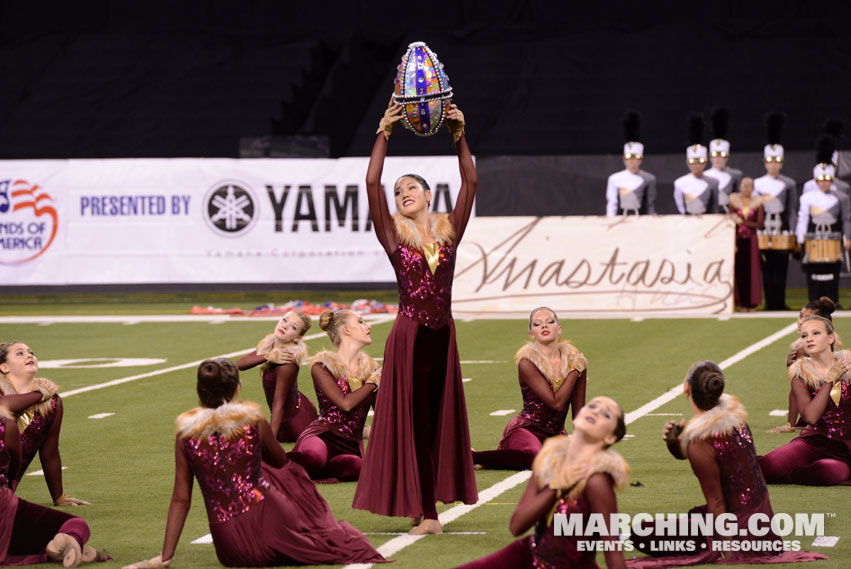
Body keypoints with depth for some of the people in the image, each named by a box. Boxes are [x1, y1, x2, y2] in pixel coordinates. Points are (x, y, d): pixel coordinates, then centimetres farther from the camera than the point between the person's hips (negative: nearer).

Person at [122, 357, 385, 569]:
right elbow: (281, 461, 14)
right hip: (270, 524, -2)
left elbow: (180, 499, -1)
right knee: (289, 474, 31)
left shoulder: (186, 432, -2)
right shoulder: (252, 420, -6)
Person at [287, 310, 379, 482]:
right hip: (322, 435, -4)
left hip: (352, 445, 4)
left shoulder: (369, 367, 16)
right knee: (316, 455, -42)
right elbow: (345, 403, -14)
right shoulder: (322, 366, -1)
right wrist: (372, 382, -3)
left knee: (356, 465, -35)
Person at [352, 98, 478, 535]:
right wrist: (384, 134, -13)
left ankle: (427, 505, 17)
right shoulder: (394, 233, 0)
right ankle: (423, 510, 3)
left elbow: (470, 181, 1)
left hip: (443, 334, 3)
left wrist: (459, 135, -6)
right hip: (409, 334, -3)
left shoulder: (448, 229, 7)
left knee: (442, 416, 7)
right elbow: (372, 183, -10)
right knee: (412, 419, -1)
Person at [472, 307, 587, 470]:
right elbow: (556, 403, -19)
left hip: (556, 434, 7)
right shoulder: (527, 362, -12)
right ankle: (469, 457, -19)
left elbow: (578, 411, 9)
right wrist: (574, 370, -12)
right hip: (525, 428, -7)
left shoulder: (574, 359, 3)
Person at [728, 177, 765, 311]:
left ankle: (752, 304, 3)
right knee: (739, 271, -3)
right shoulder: (734, 201, 3)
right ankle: (742, 304, 4)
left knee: (751, 270, -3)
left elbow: (760, 224, -2)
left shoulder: (757, 202, 5)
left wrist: (742, 222, -13)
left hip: (751, 241, 0)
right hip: (737, 239, 0)